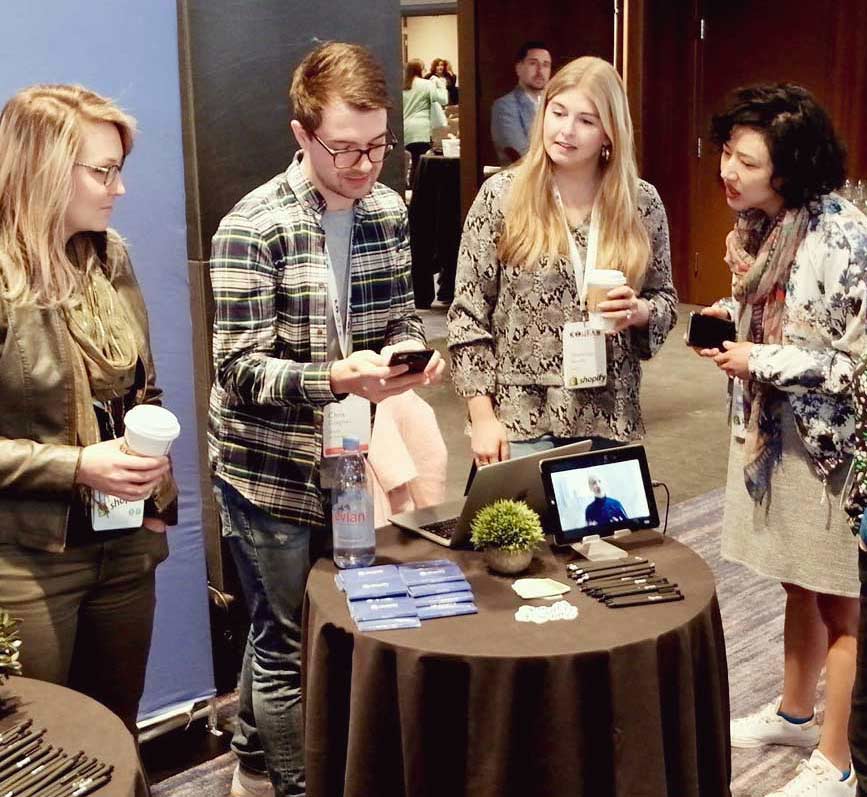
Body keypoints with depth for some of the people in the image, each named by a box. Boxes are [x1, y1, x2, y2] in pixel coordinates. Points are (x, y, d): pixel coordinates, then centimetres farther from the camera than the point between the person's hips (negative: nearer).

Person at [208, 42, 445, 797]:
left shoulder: (389, 211, 2)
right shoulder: (252, 229, -17)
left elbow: (400, 315, 10)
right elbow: (240, 368, -19)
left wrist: (412, 348, -13)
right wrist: (335, 378, -35)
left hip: (347, 461, 6)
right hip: (271, 470, -6)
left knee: (279, 628, 22)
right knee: (288, 642, 7)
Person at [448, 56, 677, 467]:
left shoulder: (641, 202, 1)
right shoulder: (501, 195, -5)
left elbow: (665, 300, 11)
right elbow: (468, 313, -4)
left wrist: (640, 311, -12)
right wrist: (482, 416, -8)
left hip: (609, 418, 2)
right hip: (520, 417, -2)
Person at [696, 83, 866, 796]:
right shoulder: (759, 224, 3)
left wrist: (761, 361, -20)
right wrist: (731, 316, -1)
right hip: (770, 429, 8)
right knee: (799, 581, 23)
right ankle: (794, 712, 42)